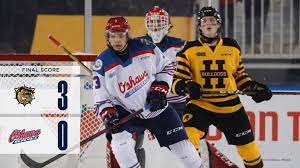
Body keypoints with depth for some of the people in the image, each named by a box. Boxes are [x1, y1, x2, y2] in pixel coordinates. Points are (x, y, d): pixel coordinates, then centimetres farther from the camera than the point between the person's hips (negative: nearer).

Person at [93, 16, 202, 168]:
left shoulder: (144, 46, -13)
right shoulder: (102, 64, -15)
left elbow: (165, 66, 2)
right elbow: (100, 98, -10)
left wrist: (160, 89, -11)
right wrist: (108, 114, -28)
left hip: (158, 107, 1)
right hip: (126, 111, -1)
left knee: (182, 147, 4)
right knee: (120, 140, -27)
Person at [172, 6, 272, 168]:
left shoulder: (232, 47, 7)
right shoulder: (190, 50, -2)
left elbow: (239, 75, 18)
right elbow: (178, 80, -6)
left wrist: (254, 88, 2)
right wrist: (187, 86, -27)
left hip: (230, 105, 2)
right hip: (200, 104, -2)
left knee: (247, 145, 8)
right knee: (187, 135, -28)